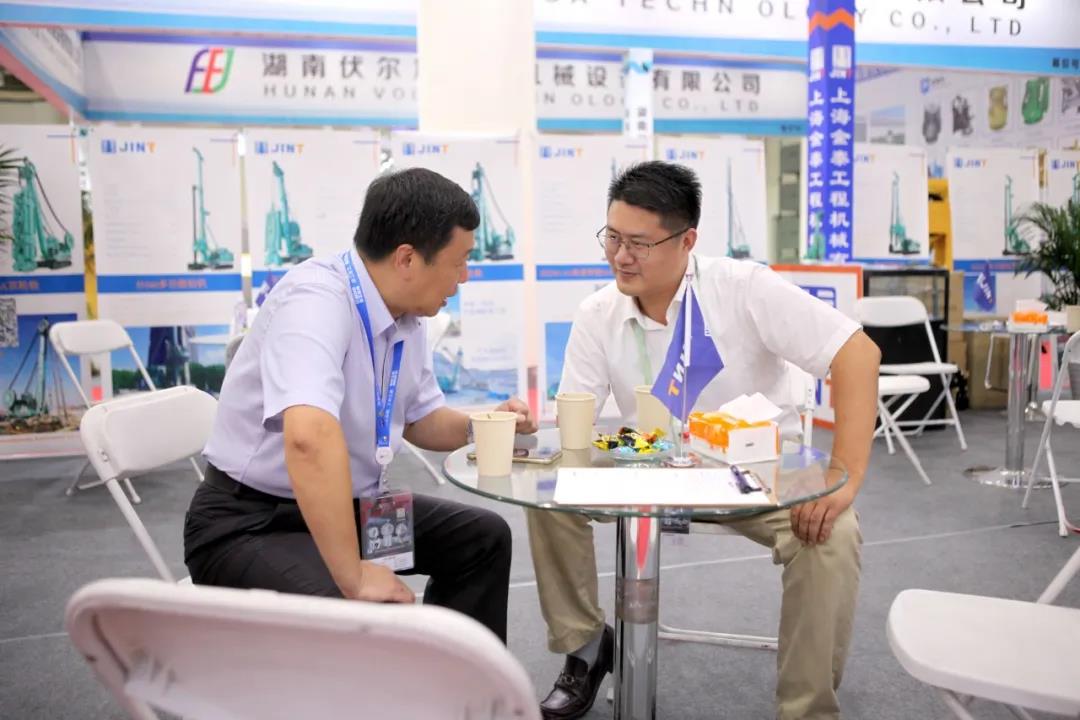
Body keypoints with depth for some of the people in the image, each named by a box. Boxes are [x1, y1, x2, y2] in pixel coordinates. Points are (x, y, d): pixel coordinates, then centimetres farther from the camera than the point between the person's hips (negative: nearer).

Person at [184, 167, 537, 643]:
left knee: (483, 537, 11)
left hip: (351, 507, 9)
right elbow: (310, 436, -42)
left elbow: (420, 420, 16)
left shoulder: (407, 318, 0)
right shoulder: (316, 299, -27)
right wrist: (353, 576, -38)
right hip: (251, 523, -9)